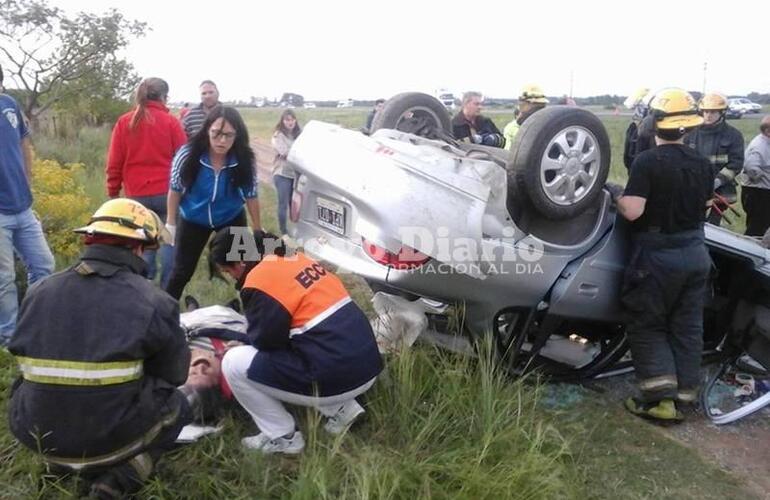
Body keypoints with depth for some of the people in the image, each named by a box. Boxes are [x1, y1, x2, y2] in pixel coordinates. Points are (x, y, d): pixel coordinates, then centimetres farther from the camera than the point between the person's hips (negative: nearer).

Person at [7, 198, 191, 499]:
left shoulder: (38, 292, -1)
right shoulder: (153, 302, -14)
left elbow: (30, 364, 13)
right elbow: (175, 374, -1)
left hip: (36, 434, 6)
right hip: (110, 438, -5)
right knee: (176, 404, 22)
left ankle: (62, 461, 16)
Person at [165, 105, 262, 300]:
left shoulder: (245, 160, -25)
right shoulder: (188, 154, -27)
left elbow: (251, 196, -10)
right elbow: (175, 189, -11)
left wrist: (258, 228, -2)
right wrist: (170, 223, -4)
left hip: (232, 219, 1)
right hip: (193, 220, -1)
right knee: (182, 271, 10)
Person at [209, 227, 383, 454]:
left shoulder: (260, 280, -11)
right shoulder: (295, 259, 15)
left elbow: (266, 340, -9)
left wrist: (247, 340, 14)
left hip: (336, 379, -9)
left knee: (233, 363, 1)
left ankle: (282, 438, 10)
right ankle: (341, 410, 21)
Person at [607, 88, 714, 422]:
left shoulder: (647, 161, -17)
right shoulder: (702, 164, 4)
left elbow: (632, 211, -23)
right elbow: (704, 204, 14)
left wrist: (616, 193, -6)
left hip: (658, 256, -6)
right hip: (696, 253, 6)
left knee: (647, 324, 5)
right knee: (687, 326, 13)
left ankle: (660, 396, -2)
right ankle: (685, 392, 21)